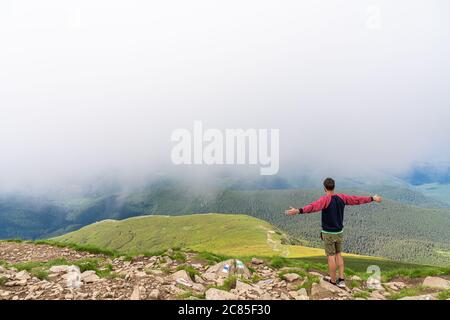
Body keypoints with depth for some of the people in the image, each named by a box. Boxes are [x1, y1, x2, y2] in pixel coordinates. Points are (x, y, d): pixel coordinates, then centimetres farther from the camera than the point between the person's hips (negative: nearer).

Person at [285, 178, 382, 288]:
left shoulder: (325, 199, -23)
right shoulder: (341, 197, -4)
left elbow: (313, 207, -43)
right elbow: (357, 199, 8)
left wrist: (298, 211, -57)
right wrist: (373, 198, 23)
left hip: (328, 233, -5)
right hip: (339, 232, 5)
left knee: (331, 256, 8)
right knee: (338, 254, 18)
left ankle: (333, 280, 22)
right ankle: (341, 280, 15)